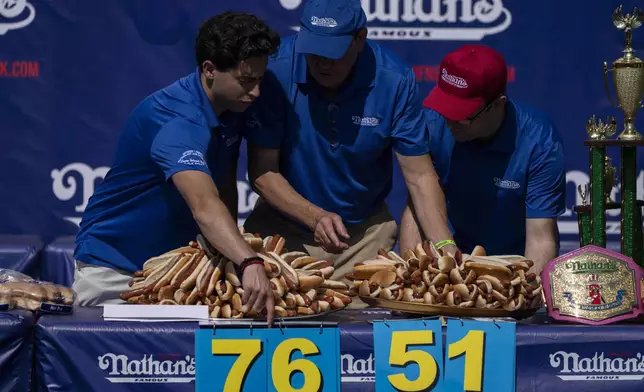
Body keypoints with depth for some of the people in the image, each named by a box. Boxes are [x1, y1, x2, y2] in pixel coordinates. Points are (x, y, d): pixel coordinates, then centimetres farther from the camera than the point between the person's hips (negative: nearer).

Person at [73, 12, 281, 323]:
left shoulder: (233, 110, -3)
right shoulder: (175, 120, -32)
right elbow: (204, 207, -47)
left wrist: (232, 258, -6)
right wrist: (250, 263, -60)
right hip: (114, 265, -7)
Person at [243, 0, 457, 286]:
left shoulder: (395, 81, -17)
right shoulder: (275, 72, -21)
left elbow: (419, 176, -13)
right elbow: (262, 171, -17)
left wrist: (445, 247, -27)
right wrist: (316, 217, -32)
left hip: (366, 233, 1)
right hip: (283, 226, -1)